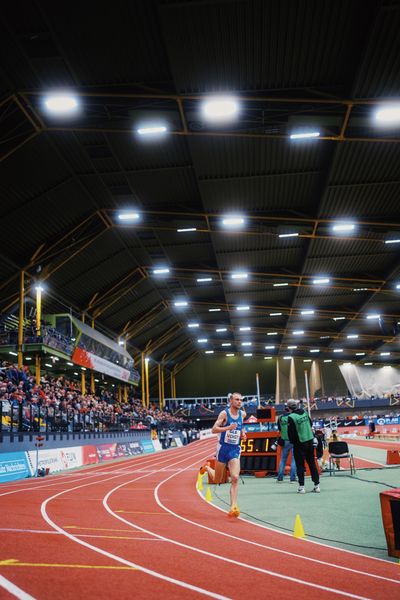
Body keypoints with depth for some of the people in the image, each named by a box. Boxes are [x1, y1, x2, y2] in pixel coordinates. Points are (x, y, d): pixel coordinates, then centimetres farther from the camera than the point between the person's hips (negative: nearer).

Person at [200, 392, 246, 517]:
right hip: (223, 448, -3)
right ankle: (207, 468, 44)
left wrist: (242, 433, 6)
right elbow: (214, 429, -18)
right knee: (217, 480, 12)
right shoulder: (224, 413, -12)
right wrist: (228, 428, -32)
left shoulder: (242, 414, 3)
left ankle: (233, 507, -13)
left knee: (235, 478, -16)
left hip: (235, 449, 3)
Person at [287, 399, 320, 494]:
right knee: (312, 463, 12)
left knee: (300, 465, 4)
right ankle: (317, 485, 14)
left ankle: (301, 486, 3)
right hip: (310, 441, 5)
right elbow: (311, 424, 14)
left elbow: (291, 433, -14)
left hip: (299, 444, -5)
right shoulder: (304, 412, 2)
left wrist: (293, 441, 3)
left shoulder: (291, 417, -18)